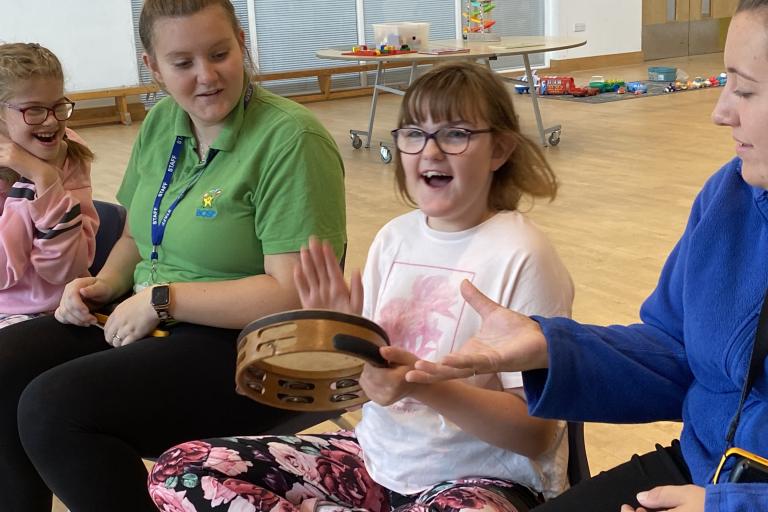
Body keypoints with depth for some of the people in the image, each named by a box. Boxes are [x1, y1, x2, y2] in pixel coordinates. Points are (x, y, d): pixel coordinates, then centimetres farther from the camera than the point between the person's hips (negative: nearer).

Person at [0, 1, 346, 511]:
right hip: (150, 318, 8)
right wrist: (108, 282, 0)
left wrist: (161, 298, -19)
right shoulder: (161, 124, 8)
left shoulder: (291, 139, -16)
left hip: (247, 342, -8)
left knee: (53, 410, -24)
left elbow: (294, 295, -21)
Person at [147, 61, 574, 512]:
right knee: (182, 471, -4)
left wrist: (425, 385, -29)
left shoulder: (521, 256, -15)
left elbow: (537, 432, -15)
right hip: (378, 456, 7)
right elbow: (363, 374, 9)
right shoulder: (394, 237, 3)